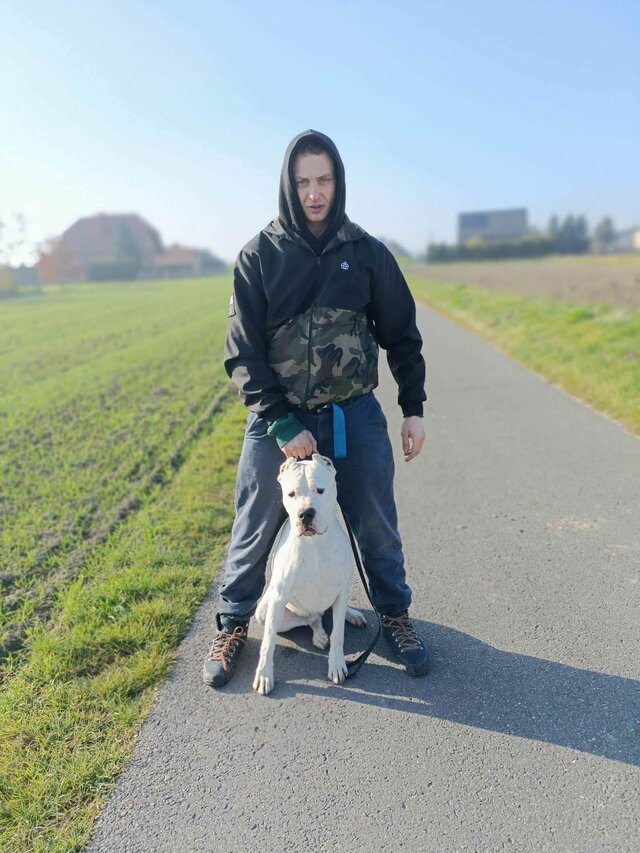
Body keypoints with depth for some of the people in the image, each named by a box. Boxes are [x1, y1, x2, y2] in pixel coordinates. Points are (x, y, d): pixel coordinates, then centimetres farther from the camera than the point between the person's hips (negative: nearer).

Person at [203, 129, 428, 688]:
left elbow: (402, 335, 7)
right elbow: (243, 352, -7)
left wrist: (414, 409, 3)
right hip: (277, 419, -1)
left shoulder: (366, 252, 0)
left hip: (355, 416, 1)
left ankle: (395, 615, 35)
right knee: (256, 529, 10)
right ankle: (233, 625, 32)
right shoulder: (259, 256, -4)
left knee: (376, 526, 11)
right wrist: (281, 424, -14)